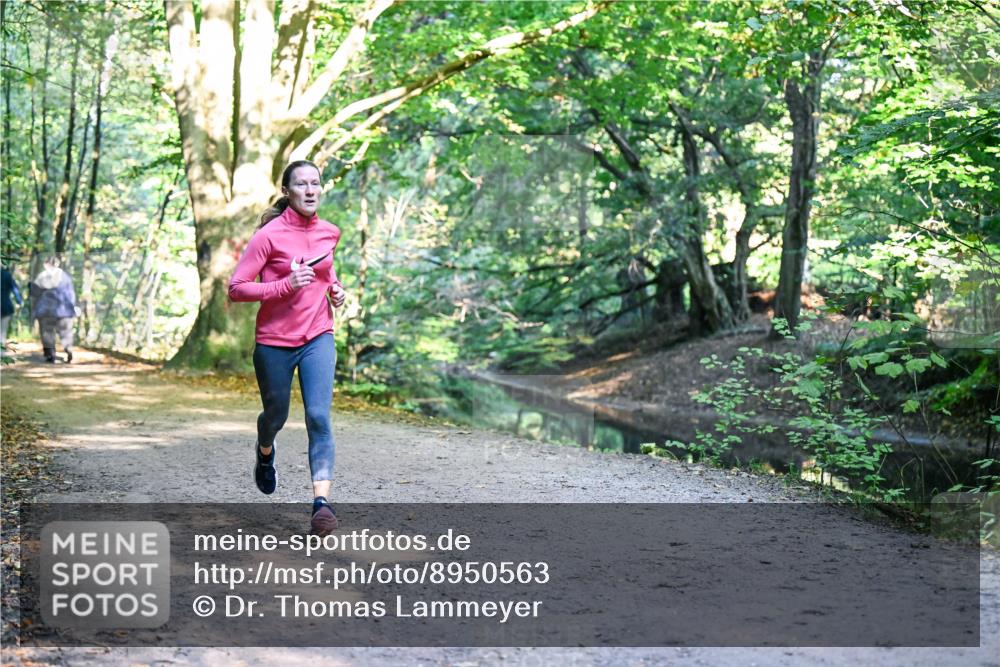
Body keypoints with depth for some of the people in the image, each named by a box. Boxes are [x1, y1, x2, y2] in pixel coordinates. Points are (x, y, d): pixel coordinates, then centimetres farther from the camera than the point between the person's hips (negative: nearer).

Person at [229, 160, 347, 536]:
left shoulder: (330, 233, 4)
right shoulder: (269, 235, -13)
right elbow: (236, 289, -14)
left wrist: (334, 286, 6)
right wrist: (285, 285, -25)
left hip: (317, 338, 2)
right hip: (274, 342, -2)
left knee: (319, 416, -13)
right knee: (276, 416, 14)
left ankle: (321, 501, -18)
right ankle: (265, 451, 51)